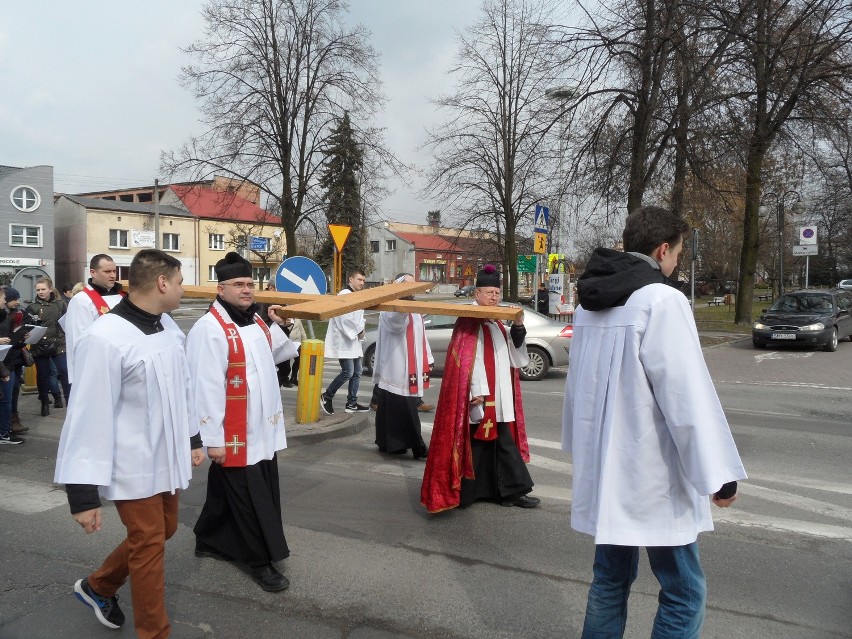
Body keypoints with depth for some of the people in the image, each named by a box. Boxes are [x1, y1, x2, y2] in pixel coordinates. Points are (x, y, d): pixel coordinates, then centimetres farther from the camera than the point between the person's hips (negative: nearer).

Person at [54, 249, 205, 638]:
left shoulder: (168, 326, 2)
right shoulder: (105, 338, -23)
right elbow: (90, 417, -22)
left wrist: (192, 438, 20)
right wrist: (82, 493, -20)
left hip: (167, 458, 8)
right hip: (134, 468, -8)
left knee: (163, 532, 22)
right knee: (149, 548, 7)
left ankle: (97, 586, 46)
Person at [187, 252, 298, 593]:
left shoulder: (255, 321, 8)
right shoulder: (209, 328, -19)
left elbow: (277, 355, 24)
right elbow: (206, 387, -22)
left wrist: (281, 327, 8)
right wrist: (213, 438, -22)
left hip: (262, 430, 9)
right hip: (234, 435, -9)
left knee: (233, 491, 20)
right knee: (249, 500, 2)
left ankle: (209, 541, 38)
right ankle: (260, 561, 16)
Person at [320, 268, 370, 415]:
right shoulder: (344, 294, -14)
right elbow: (346, 318, -22)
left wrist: (361, 329, 1)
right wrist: (359, 330, -11)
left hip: (354, 340, 10)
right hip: (344, 341, -10)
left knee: (357, 373, 9)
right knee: (347, 372, -11)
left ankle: (352, 403, 15)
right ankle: (327, 396, 5)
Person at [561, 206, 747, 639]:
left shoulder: (590, 303, 10)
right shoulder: (662, 300, -15)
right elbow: (689, 395, -18)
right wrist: (718, 474, -12)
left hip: (604, 466, 8)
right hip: (650, 473, -8)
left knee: (611, 577, 18)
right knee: (684, 592, 4)